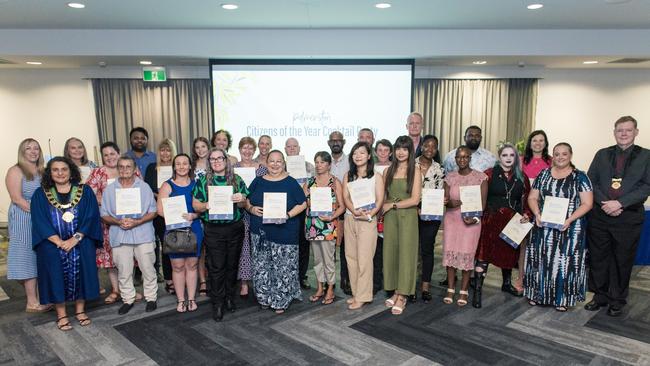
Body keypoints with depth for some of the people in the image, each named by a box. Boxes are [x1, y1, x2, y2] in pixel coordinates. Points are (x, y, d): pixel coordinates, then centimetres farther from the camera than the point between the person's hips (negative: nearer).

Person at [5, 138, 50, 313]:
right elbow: (17, 199, -12)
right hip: (24, 221, -6)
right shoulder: (16, 171, -4)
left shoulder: (42, 171, 14)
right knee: (28, 257, -3)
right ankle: (32, 303, 2)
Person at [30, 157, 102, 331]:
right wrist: (59, 242, -15)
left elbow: (91, 217, -5)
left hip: (81, 244, 0)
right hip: (52, 246, 0)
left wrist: (75, 239, -15)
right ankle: (61, 315, 12)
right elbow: (40, 222, -4)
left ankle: (80, 310, 17)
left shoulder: (85, 191, 2)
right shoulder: (40, 194, 3)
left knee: (80, 275, 1)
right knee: (57, 277, 0)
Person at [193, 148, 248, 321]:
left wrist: (241, 200, -17)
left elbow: (244, 204, 5)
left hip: (235, 228, 2)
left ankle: (229, 297, 30)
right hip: (213, 230, -2)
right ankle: (217, 303, 13)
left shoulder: (237, 180, 4)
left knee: (232, 264, 12)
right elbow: (195, 204, 1)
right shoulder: (203, 181, 2)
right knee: (216, 267, 1)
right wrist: (206, 206, -19)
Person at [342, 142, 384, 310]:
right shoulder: (348, 176, 12)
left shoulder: (376, 177, 2)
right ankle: (356, 293, 18)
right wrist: (355, 211, -17)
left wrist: (369, 214, -21)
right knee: (350, 256, 7)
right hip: (350, 219, 4)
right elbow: (345, 197, 1)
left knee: (364, 258, -5)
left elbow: (379, 200, -5)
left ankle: (362, 296, 4)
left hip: (368, 220, -4)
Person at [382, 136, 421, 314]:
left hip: (408, 216, -4)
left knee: (405, 253, -2)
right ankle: (396, 292, 18)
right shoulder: (388, 171, 10)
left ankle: (402, 296, 6)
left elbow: (415, 200, -9)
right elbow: (383, 197, 13)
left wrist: (393, 205, -7)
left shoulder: (415, 171, -2)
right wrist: (384, 208, -5)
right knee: (391, 252, 6)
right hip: (390, 217, 4)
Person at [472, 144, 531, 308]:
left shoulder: (522, 177, 7)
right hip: (491, 219, -4)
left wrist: (526, 214, -4)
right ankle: (477, 291, -1)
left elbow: (526, 199, 11)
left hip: (512, 222, 4)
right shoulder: (490, 174, -3)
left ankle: (507, 284, 38)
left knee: (509, 253, 17)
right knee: (484, 254, -7)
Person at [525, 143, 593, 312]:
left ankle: (563, 298, 14)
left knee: (565, 261, 2)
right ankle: (538, 294, 18)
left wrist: (569, 220, -17)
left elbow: (587, 203, -6)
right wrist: (537, 214, -10)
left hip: (569, 228, -2)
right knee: (542, 258, 6)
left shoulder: (580, 177, -1)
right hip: (544, 227, 2)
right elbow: (532, 198, 8)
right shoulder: (544, 174, 7)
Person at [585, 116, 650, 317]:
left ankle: (617, 301, 23)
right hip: (599, 216, 2)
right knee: (598, 258, 9)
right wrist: (604, 202, -12)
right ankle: (600, 296, 24)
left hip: (629, 217, -2)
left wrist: (620, 203, -16)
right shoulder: (602, 154, 9)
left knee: (622, 261, 8)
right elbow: (591, 181, 3)